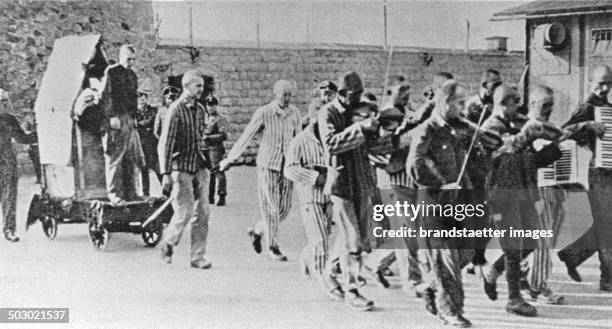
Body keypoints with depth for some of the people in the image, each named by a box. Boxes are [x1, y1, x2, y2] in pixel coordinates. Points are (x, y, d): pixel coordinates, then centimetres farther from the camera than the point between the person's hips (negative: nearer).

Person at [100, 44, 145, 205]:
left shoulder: (132, 75, 19)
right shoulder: (111, 72, -3)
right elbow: (107, 95, -10)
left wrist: (134, 116, 15)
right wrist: (112, 116, -18)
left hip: (129, 120, 7)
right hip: (116, 119, -7)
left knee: (133, 158, 6)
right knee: (114, 158, -6)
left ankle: (131, 193, 12)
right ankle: (114, 194, -4)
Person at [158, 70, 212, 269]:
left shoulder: (200, 110, 11)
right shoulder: (175, 110, -10)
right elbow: (165, 144, -14)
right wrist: (165, 174, -19)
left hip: (199, 167, 6)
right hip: (180, 168, -6)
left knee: (202, 212, 1)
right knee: (184, 212, -8)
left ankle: (198, 257, 7)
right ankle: (168, 243, 20)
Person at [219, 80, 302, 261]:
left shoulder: (294, 113, 3)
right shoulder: (263, 113, -9)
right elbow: (246, 136, -7)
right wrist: (230, 159, -9)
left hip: (287, 166, 4)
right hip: (267, 165, -4)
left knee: (284, 208, 6)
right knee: (270, 207, -2)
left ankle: (257, 231, 29)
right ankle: (273, 247, 9)